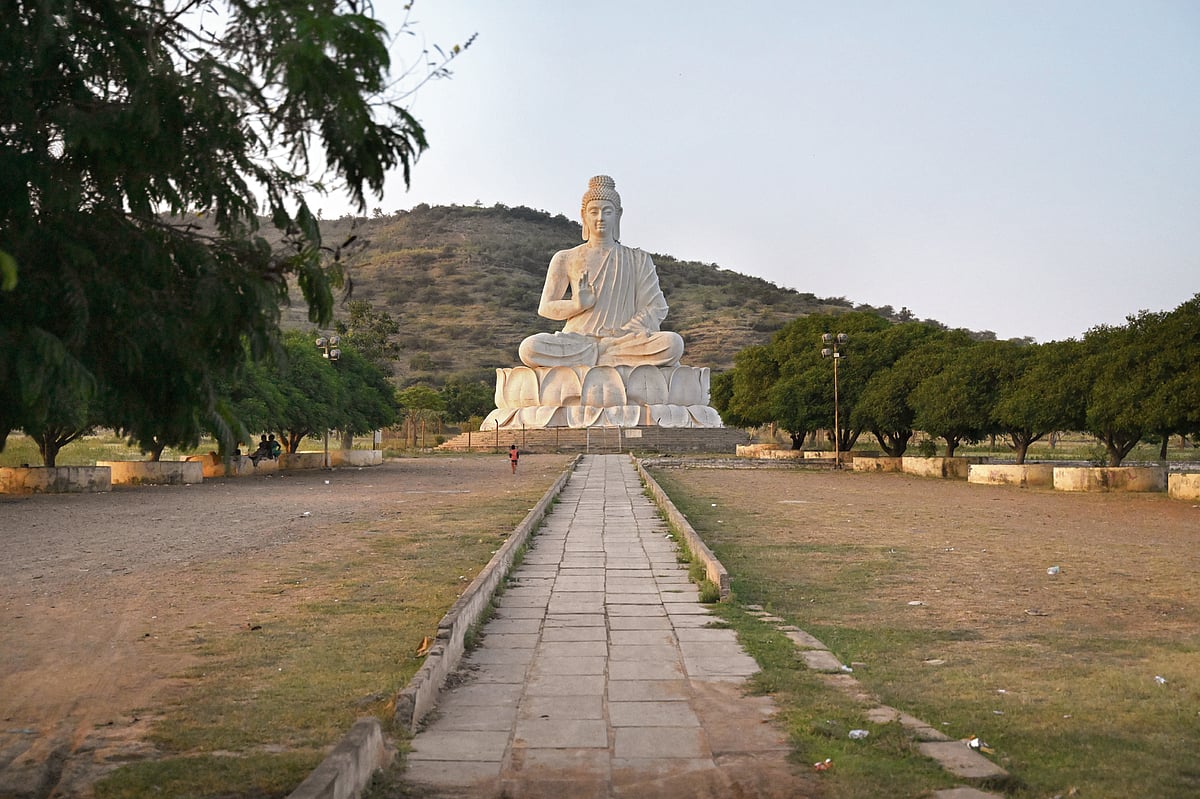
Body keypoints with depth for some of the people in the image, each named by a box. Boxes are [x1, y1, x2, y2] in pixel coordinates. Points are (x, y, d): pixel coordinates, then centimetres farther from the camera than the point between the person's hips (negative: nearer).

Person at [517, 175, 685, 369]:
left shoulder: (638, 260, 14)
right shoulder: (565, 259, 13)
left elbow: (656, 308, 9)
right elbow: (545, 307, 13)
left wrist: (623, 334, -9)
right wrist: (578, 304, -8)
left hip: (623, 340, 0)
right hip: (577, 339, 0)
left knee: (673, 344, -31)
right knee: (529, 349, -32)